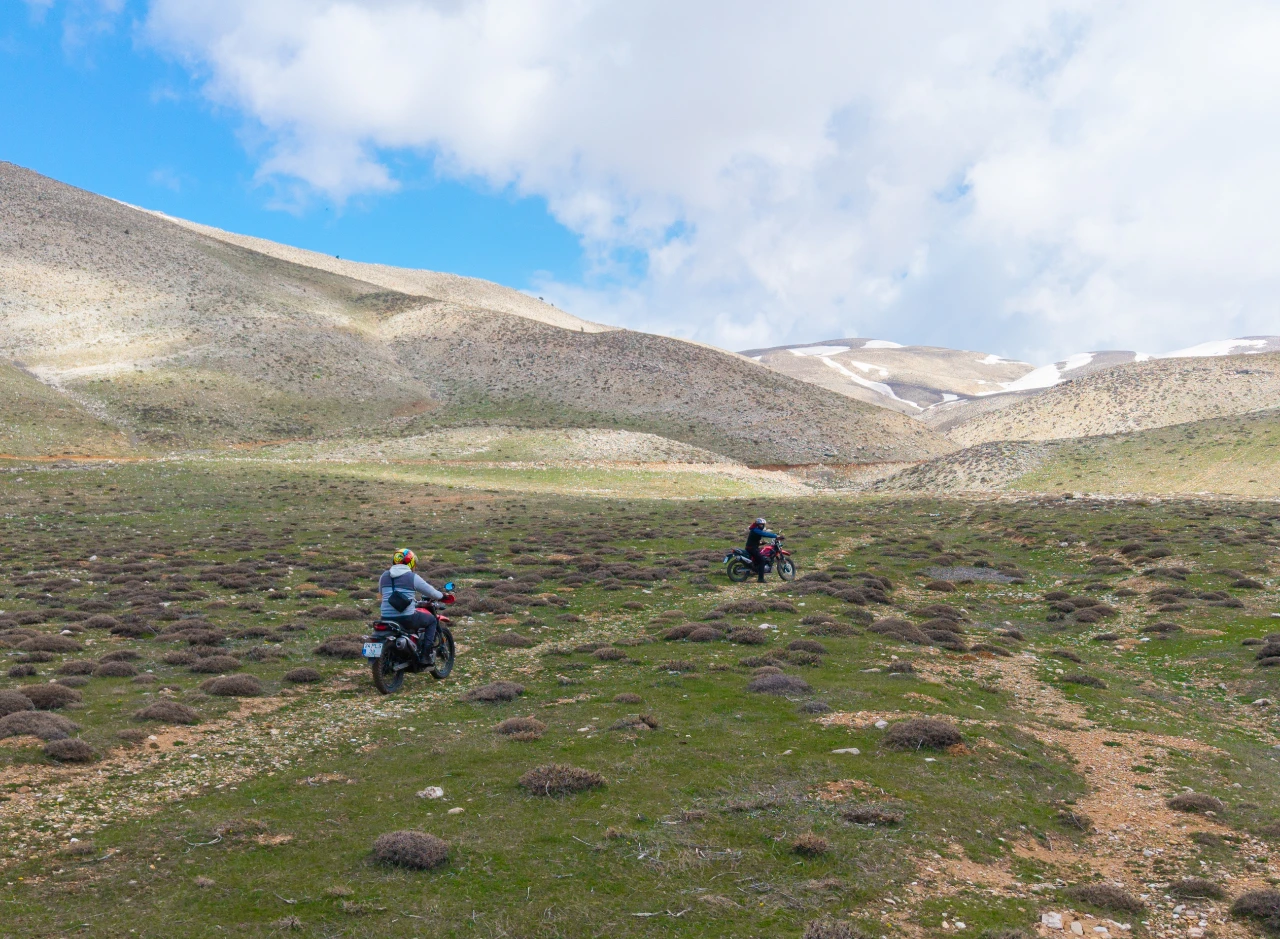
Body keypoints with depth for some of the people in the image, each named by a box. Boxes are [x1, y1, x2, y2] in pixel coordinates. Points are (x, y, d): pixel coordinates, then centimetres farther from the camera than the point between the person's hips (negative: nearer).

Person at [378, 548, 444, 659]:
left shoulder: (384, 576, 10)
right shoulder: (412, 577, -5)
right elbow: (432, 593, 1)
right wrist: (443, 596, 23)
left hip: (386, 618, 5)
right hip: (407, 619, -5)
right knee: (432, 620, 19)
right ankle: (428, 651, 6)